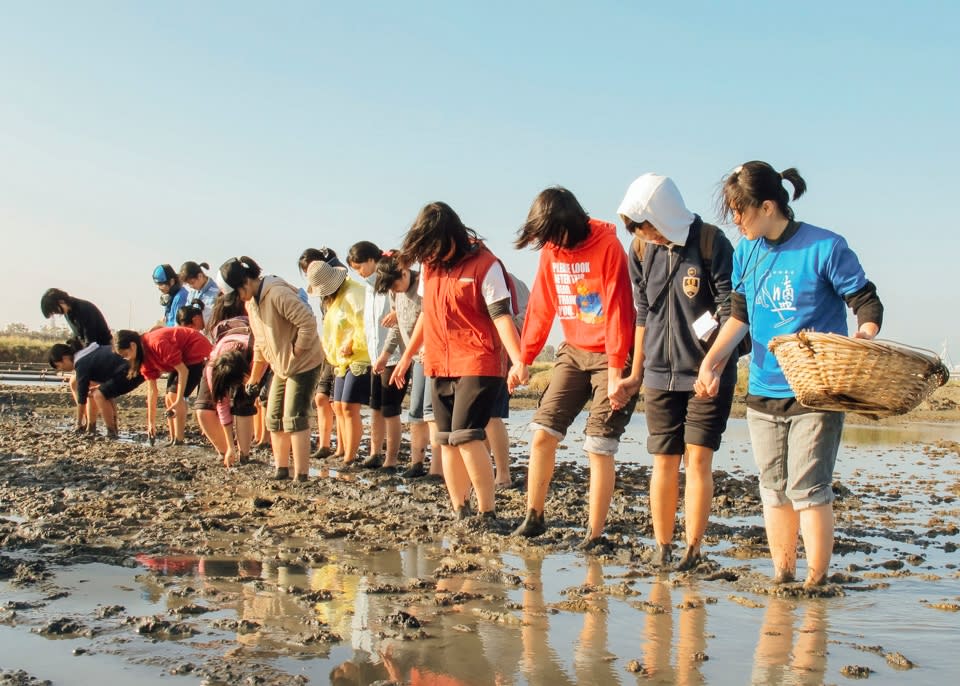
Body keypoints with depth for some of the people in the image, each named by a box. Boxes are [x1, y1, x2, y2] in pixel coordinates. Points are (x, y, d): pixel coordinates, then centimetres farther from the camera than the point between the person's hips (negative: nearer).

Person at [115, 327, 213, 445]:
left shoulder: (157, 343, -30)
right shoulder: (145, 357, -2)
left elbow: (183, 370, -27)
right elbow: (152, 390, 0)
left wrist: (179, 401, -25)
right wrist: (151, 422, -1)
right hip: (184, 358, 10)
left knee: (174, 394, -16)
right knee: (169, 398, 6)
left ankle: (179, 441, -14)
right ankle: (173, 440, 13)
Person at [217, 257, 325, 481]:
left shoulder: (278, 294, -23)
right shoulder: (250, 302, 8)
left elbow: (308, 322, -28)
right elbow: (260, 342, 17)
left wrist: (297, 352, -19)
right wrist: (254, 378, 18)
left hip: (303, 364, -9)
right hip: (281, 367, 9)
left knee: (294, 419, -10)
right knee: (274, 419, 10)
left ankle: (301, 476, -4)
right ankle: (281, 471, 19)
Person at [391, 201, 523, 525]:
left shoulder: (484, 264, -10)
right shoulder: (429, 265, 10)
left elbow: (501, 316, -15)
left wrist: (518, 362, -26)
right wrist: (407, 356, 24)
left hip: (477, 364, -7)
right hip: (440, 366, 7)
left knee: (466, 437, -16)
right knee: (447, 441, 8)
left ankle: (487, 513, -7)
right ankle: (459, 513, 17)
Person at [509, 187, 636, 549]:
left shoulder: (607, 246, -16)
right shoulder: (550, 251, 3)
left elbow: (618, 311, -18)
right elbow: (540, 308, 9)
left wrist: (616, 372, -20)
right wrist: (524, 359, 7)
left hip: (608, 355, -6)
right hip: (573, 352, 6)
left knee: (599, 447, -8)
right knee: (542, 434, -1)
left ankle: (594, 534, 2)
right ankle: (533, 518, 12)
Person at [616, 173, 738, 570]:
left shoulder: (711, 243, -10)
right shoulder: (642, 250, 4)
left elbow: (731, 312, -10)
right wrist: (636, 373, 14)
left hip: (708, 373, -4)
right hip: (660, 374, 4)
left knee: (698, 458, -6)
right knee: (664, 461, 5)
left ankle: (693, 549, 3)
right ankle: (661, 547, 15)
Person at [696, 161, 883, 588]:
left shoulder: (825, 247, -10)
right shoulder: (747, 252, 7)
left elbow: (867, 301, -6)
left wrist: (865, 334, -28)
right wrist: (712, 360, 1)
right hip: (763, 391, 6)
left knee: (808, 489, -6)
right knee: (774, 490, 10)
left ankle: (816, 581, 6)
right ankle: (782, 578, 20)